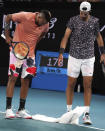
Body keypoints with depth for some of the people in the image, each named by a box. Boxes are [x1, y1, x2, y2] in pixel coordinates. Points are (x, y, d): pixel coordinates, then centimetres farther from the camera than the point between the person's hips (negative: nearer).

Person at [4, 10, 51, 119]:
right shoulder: (25, 16, -18)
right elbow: (8, 17, -4)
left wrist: (33, 44, 9)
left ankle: (21, 110, 12)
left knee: (26, 81, 4)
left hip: (30, 54, 4)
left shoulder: (46, 25, -4)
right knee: (13, 77, -7)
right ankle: (8, 109, -4)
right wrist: (7, 36, -8)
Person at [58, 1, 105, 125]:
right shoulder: (73, 20, -7)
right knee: (71, 84, 5)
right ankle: (69, 111, 18)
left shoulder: (94, 21, 1)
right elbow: (66, 36, -12)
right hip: (74, 57, -1)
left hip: (89, 58, 1)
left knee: (87, 86, -3)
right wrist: (61, 52, -22)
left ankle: (86, 114, 0)